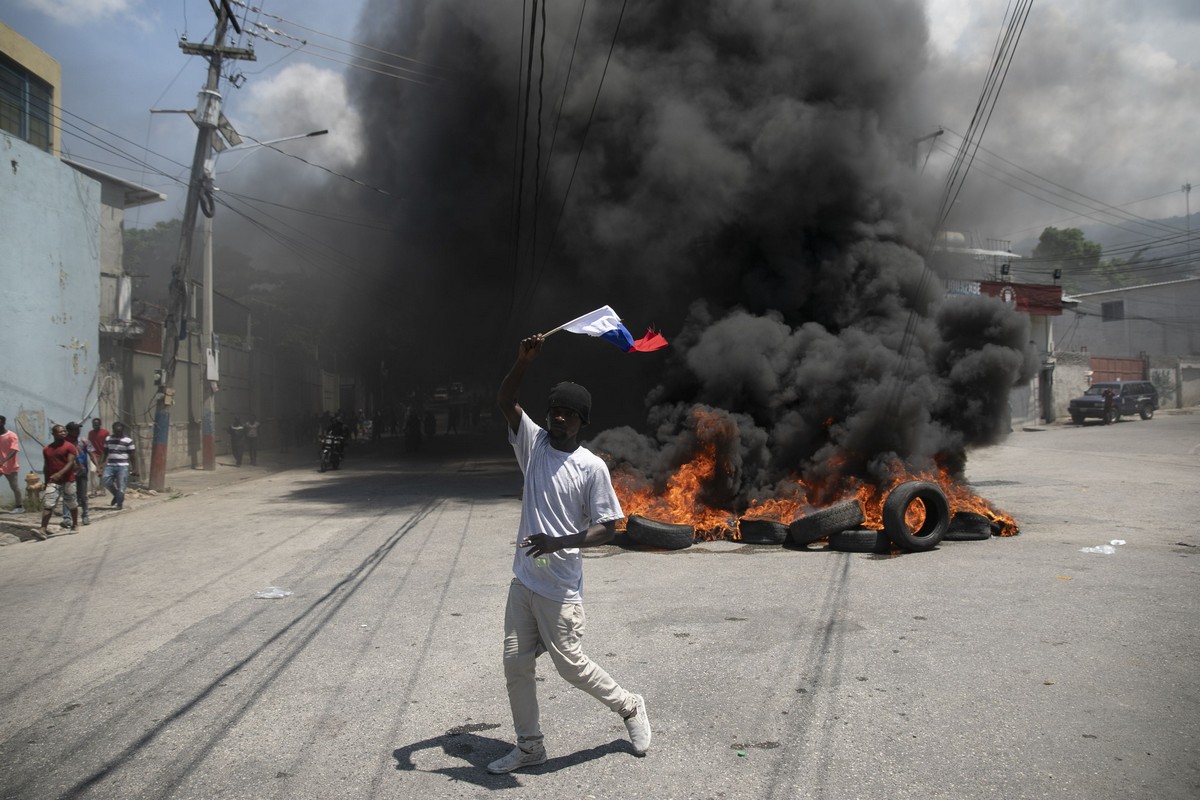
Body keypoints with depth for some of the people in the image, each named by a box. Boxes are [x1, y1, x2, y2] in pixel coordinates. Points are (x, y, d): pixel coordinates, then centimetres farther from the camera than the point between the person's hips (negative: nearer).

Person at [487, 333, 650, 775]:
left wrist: (558, 541, -23)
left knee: (571, 665, 3)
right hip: (523, 579, 5)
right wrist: (524, 360, -20)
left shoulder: (592, 467, -10)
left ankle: (629, 707, 28)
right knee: (516, 664, 9)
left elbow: (606, 528, -9)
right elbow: (504, 401, -5)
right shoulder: (533, 443, 2)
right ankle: (529, 745, 25)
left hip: (560, 588, -5)